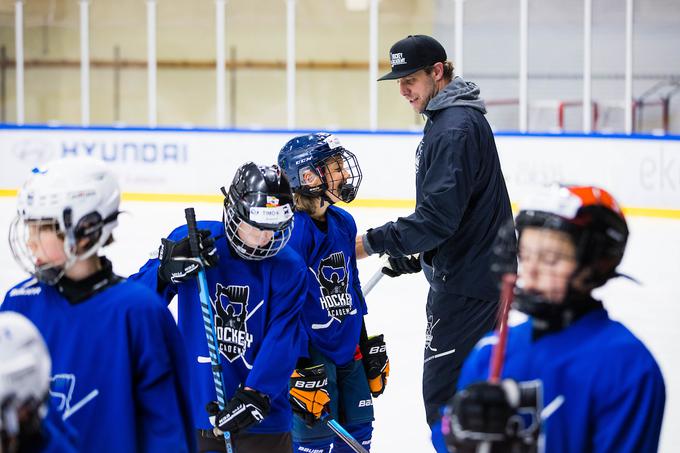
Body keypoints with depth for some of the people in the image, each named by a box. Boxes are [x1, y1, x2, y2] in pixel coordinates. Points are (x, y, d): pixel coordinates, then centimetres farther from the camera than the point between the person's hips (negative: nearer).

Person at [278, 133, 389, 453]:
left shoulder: (343, 223, 7)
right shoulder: (293, 231, -20)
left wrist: (371, 348, 19)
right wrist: (299, 370, -22)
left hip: (349, 349, 8)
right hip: (310, 355, -8)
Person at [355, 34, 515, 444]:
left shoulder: (455, 128, -20)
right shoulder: (450, 118, 14)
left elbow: (440, 215, -26)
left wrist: (374, 242, -21)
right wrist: (416, 255, 17)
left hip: (467, 281, -11)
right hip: (474, 271, 11)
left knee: (444, 396, -9)